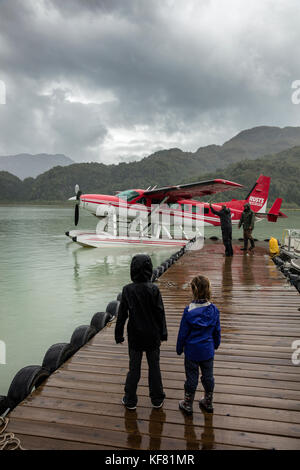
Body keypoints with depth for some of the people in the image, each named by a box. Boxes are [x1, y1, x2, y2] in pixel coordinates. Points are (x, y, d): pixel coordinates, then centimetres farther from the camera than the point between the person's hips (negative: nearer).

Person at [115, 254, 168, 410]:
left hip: (135, 336, 0)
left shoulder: (127, 290, -13)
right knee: (154, 367, 15)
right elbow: (160, 312, -7)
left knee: (134, 368, 14)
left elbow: (122, 314, -6)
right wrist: (163, 332, 5)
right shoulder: (154, 289, -14)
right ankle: (157, 399, 29)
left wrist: (118, 334, 5)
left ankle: (130, 400, 26)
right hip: (152, 336, 0)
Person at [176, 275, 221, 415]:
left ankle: (187, 404, 27)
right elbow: (217, 331, 3)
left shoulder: (189, 311, -20)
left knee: (191, 377, 11)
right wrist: (215, 344, 20)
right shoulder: (214, 310, -10)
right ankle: (208, 403, 36)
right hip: (208, 351, 3)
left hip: (192, 351, -3)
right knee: (208, 377, 19)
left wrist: (179, 348, 3)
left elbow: (183, 333, -11)